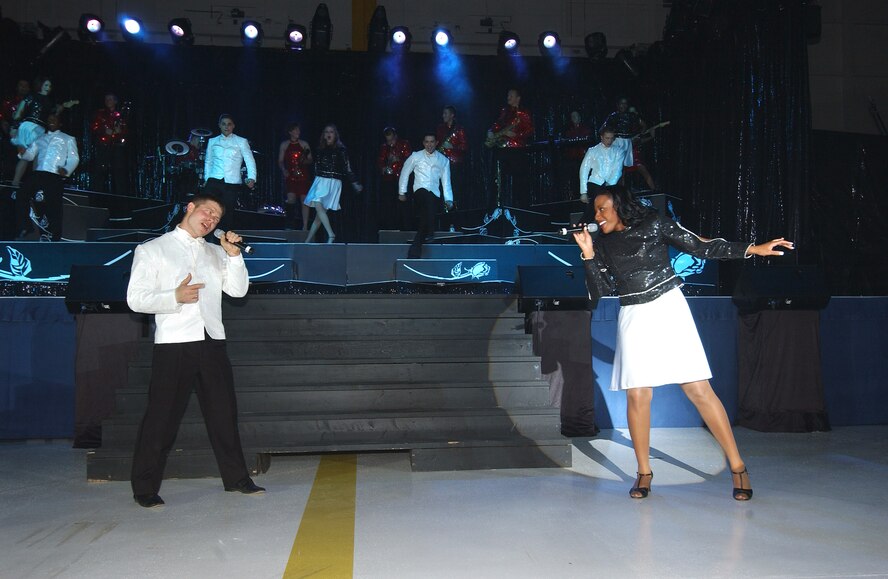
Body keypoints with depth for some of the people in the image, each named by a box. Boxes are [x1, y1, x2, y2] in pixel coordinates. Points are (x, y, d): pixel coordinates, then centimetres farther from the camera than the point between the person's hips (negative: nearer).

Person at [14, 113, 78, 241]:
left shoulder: (68, 139, 18)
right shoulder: (39, 138, 28)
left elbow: (74, 158, 6)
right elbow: (30, 155, 17)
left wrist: (67, 170, -14)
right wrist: (23, 153, -7)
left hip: (55, 176, -4)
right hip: (37, 173, 4)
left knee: (54, 207, -9)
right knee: (21, 197, -14)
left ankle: (54, 238, -5)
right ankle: (24, 227, -4)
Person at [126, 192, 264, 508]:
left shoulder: (215, 253, 18)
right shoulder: (152, 250, 4)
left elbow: (238, 290, 9)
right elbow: (136, 299, -4)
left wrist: (234, 254, -3)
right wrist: (175, 297, -19)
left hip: (212, 342, 5)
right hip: (173, 343, -5)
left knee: (223, 412, 10)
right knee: (162, 417, 0)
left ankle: (235, 477, 21)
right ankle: (145, 488, 14)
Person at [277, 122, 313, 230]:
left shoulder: (304, 144, 7)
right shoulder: (284, 145, 8)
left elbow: (311, 160, 8)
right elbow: (280, 161, 9)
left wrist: (305, 161, -13)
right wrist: (284, 170, -8)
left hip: (303, 176, 0)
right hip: (290, 176, 0)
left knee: (304, 200, -2)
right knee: (291, 199, -11)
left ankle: (305, 226, 1)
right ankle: (290, 225, -3)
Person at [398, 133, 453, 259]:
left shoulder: (443, 160, 14)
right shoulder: (416, 156, 9)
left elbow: (446, 181, 12)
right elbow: (405, 173, 15)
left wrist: (448, 199, 2)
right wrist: (402, 192, 12)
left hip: (434, 194, 2)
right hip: (420, 190, -2)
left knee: (424, 221, -6)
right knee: (427, 198, -38)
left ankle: (414, 254, 1)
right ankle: (430, 233, -40)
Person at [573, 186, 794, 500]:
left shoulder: (654, 224, 2)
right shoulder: (602, 244, 9)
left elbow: (701, 247, 1)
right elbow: (598, 291, 4)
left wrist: (754, 249, -4)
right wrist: (588, 254, -6)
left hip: (669, 309, -3)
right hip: (633, 318, 3)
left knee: (698, 388, -6)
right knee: (637, 394, -3)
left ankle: (738, 467, 4)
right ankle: (644, 472, 12)